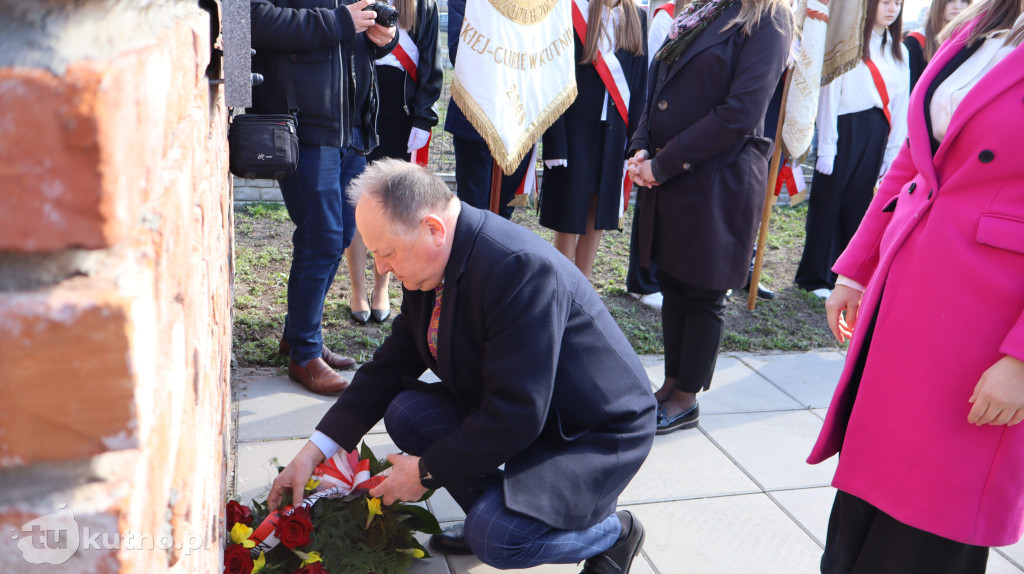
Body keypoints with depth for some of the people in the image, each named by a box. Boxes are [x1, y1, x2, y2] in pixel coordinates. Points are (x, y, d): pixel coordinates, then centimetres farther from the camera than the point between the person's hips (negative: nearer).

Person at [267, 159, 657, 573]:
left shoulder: (521, 268, -33)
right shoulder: (427, 262, -5)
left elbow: (515, 417, -31)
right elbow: (391, 365, 4)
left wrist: (427, 472, -18)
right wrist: (314, 451, -1)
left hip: (597, 433, -8)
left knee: (496, 539, -25)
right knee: (405, 412, -7)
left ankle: (613, 531, 3)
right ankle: (489, 514, 11)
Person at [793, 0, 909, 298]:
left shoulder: (899, 53, 13)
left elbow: (900, 106, 13)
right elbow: (830, 95, -6)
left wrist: (893, 152, 7)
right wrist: (826, 146, -10)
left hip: (876, 138, 5)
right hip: (843, 129, -5)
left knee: (859, 206, 9)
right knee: (828, 201, 2)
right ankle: (815, 276, 14)